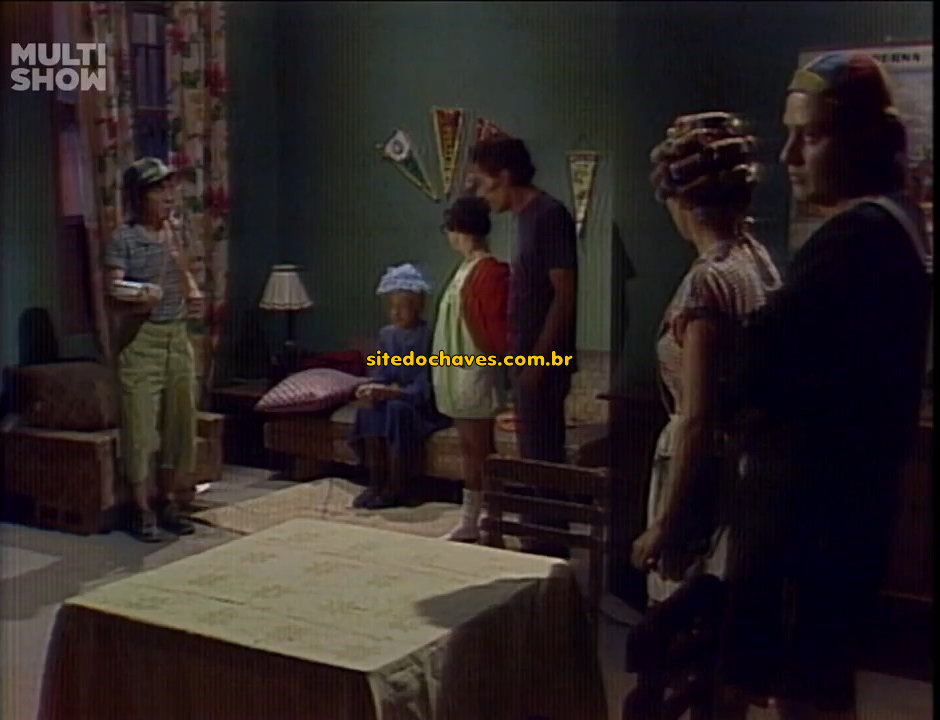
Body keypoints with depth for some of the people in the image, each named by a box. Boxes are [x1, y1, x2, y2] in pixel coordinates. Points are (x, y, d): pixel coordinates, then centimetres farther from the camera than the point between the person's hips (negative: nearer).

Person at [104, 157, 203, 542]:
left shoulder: (174, 234, 11)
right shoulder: (124, 239, -8)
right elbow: (115, 294, -16)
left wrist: (193, 293, 4)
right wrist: (140, 299, -35)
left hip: (178, 335, 6)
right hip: (141, 338, -6)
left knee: (181, 422, 9)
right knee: (140, 425, -4)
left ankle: (168, 500, 21)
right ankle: (143, 509, 6)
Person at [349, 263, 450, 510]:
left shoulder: (429, 337, -16)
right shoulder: (387, 334, 5)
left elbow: (424, 389, -21)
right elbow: (382, 374, 3)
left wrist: (389, 392, -32)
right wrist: (372, 389, -20)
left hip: (426, 406, -6)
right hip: (396, 397, 6)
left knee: (397, 409, -34)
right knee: (370, 409, -23)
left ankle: (397, 489, -24)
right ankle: (376, 483, -17)